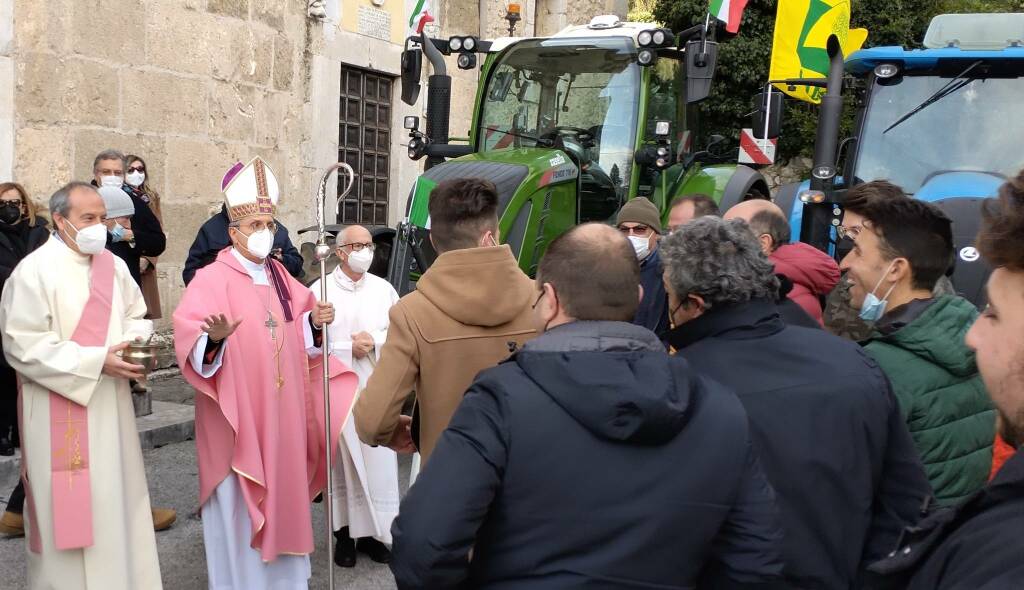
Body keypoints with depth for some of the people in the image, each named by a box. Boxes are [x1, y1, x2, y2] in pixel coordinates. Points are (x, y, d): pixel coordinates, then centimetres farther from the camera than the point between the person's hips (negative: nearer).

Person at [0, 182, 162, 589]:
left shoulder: (113, 266, 7)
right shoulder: (35, 270, -11)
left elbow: (135, 316, 16)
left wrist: (135, 341, -8)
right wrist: (95, 361, -20)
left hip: (110, 407, 6)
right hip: (60, 414, -6)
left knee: (115, 500, 13)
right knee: (70, 507, 2)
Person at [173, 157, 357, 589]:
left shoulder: (279, 276, 10)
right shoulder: (213, 279, -12)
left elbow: (297, 338, 17)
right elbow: (189, 341, -23)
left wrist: (315, 321, -2)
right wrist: (215, 337, -43)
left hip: (282, 417, 7)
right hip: (238, 421, -7)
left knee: (282, 495, 15)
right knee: (238, 507, 1)